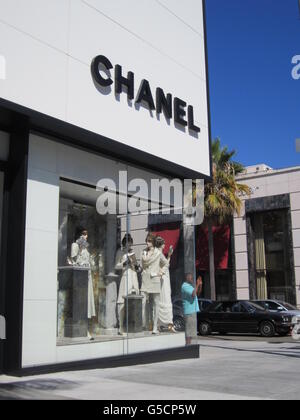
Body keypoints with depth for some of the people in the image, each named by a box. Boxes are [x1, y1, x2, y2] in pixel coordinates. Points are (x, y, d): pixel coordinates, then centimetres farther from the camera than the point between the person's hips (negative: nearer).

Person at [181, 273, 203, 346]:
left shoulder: (190, 285, 19)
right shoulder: (185, 286, -13)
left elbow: (197, 293, 17)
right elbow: (193, 294, -25)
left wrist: (200, 285, 3)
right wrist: (197, 285, -17)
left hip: (193, 310, 10)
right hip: (189, 310, -10)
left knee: (191, 328, 10)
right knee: (189, 329, -9)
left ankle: (189, 345, 13)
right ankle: (188, 345, -8)